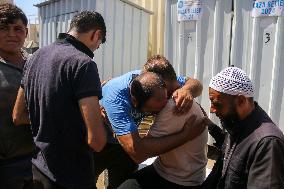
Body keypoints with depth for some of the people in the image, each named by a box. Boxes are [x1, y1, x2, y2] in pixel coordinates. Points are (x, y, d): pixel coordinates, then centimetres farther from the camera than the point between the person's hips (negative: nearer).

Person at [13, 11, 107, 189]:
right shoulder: (83, 63, -21)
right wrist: (98, 120, -6)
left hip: (39, 167, 7)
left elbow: (18, 116, 9)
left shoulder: (36, 57, 1)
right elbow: (96, 140, -27)